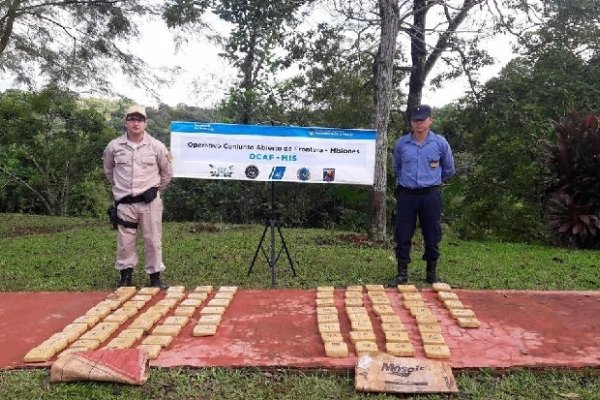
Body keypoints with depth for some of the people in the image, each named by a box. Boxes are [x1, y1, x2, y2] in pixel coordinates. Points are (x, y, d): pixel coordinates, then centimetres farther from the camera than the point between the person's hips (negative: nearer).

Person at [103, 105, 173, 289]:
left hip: (149, 201, -1)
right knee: (125, 241, 8)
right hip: (124, 202, 1)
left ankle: (155, 276, 16)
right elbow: (108, 170, 19)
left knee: (153, 240, 4)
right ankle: (126, 276, 23)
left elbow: (167, 172, 10)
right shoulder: (114, 146, 1)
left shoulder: (156, 146, -2)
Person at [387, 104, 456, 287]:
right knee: (402, 236, 2)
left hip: (431, 196, -1)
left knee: (432, 237, 7)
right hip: (407, 195, 1)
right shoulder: (401, 143, 2)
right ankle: (402, 273, 14)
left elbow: (449, 170, 13)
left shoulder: (440, 143, -1)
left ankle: (431, 273, 22)